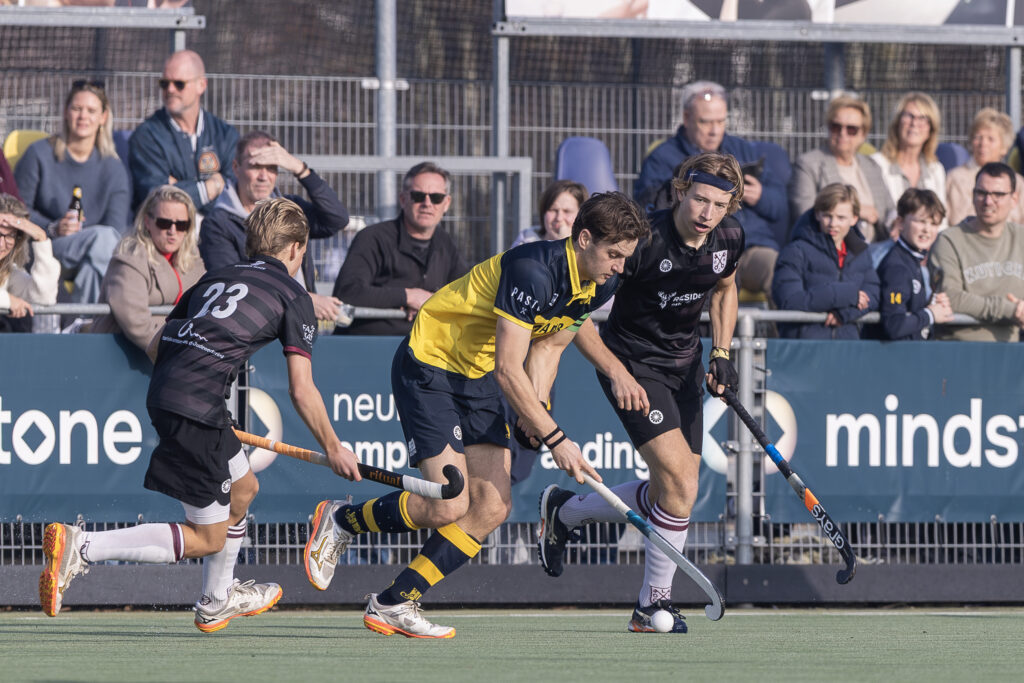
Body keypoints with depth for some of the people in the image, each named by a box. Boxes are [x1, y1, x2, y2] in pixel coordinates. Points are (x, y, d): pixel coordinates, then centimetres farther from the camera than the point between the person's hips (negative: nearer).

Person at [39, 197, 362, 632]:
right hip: (196, 409, -8)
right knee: (206, 540, -2)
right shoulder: (293, 297, 3)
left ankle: (216, 602, 43)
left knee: (244, 487, 28)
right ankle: (81, 547, -17)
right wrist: (333, 448, 8)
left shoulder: (215, 278, 22)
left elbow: (155, 345, 23)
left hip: (162, 393, 8)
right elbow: (301, 390, -3)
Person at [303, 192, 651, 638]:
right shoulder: (533, 271, -30)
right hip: (428, 365, -9)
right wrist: (555, 439, -29)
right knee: (449, 506, -16)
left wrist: (534, 411, -4)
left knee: (492, 506, -5)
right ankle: (340, 521, 10)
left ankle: (392, 606, 3)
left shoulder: (600, 286, -2)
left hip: (478, 377, 9)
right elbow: (509, 370, -30)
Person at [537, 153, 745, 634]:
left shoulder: (729, 238, -6)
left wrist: (722, 354, 6)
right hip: (633, 364, -7)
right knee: (680, 483, -18)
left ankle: (565, 511, 27)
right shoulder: (643, 239, -25)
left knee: (672, 492, 5)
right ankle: (655, 602, 2)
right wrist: (617, 373, -26)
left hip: (685, 365, 7)